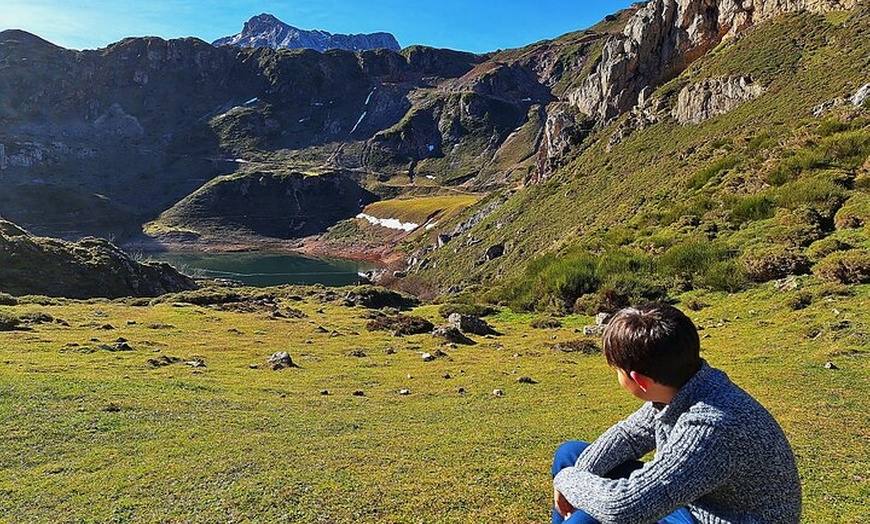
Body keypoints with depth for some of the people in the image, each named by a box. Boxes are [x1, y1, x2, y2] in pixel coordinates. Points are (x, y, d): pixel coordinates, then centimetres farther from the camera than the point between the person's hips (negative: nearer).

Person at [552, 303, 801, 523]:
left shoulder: (710, 426, -37)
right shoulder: (679, 387, -12)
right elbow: (629, 434, 5)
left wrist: (568, 480, -19)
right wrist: (578, 480, -8)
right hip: (691, 503, 8)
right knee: (570, 454, 10)